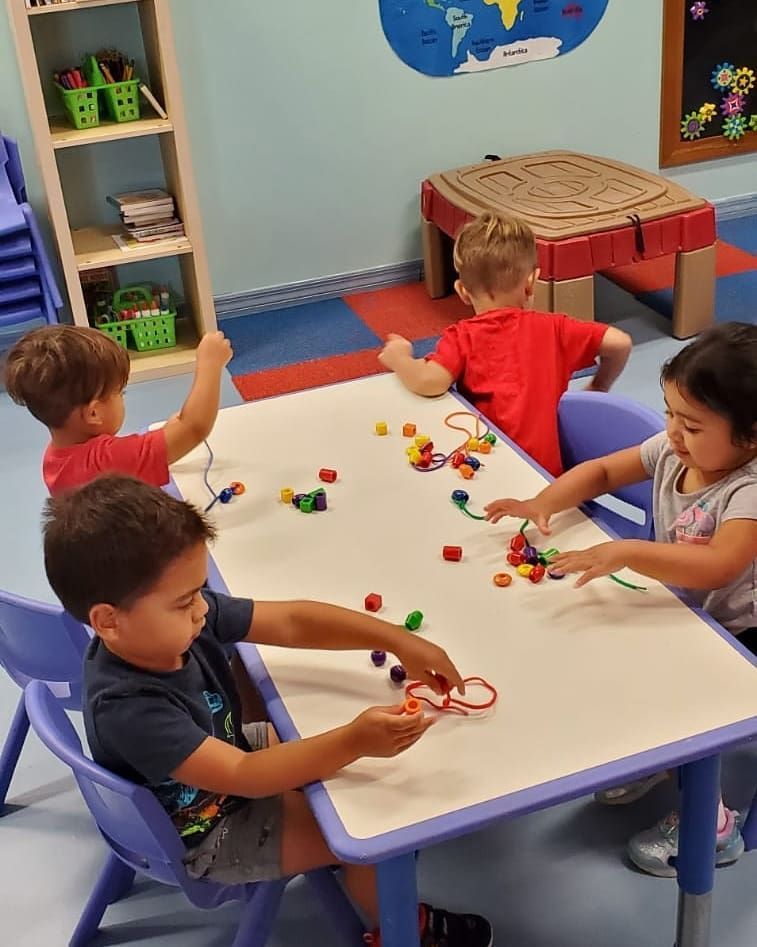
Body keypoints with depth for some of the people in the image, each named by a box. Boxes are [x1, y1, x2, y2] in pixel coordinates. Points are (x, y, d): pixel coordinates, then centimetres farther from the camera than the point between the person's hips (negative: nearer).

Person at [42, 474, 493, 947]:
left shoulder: (179, 617, -19)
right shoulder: (127, 709, -39)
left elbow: (293, 621, -15)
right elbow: (243, 776, -38)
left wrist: (398, 640, -21)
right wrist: (354, 741, -47)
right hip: (207, 833, -7)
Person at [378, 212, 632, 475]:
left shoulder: (463, 337, -4)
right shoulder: (552, 328, 4)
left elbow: (428, 383, -20)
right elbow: (619, 343, -2)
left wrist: (399, 359, 1)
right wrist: (596, 391, 15)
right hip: (549, 469, 4)